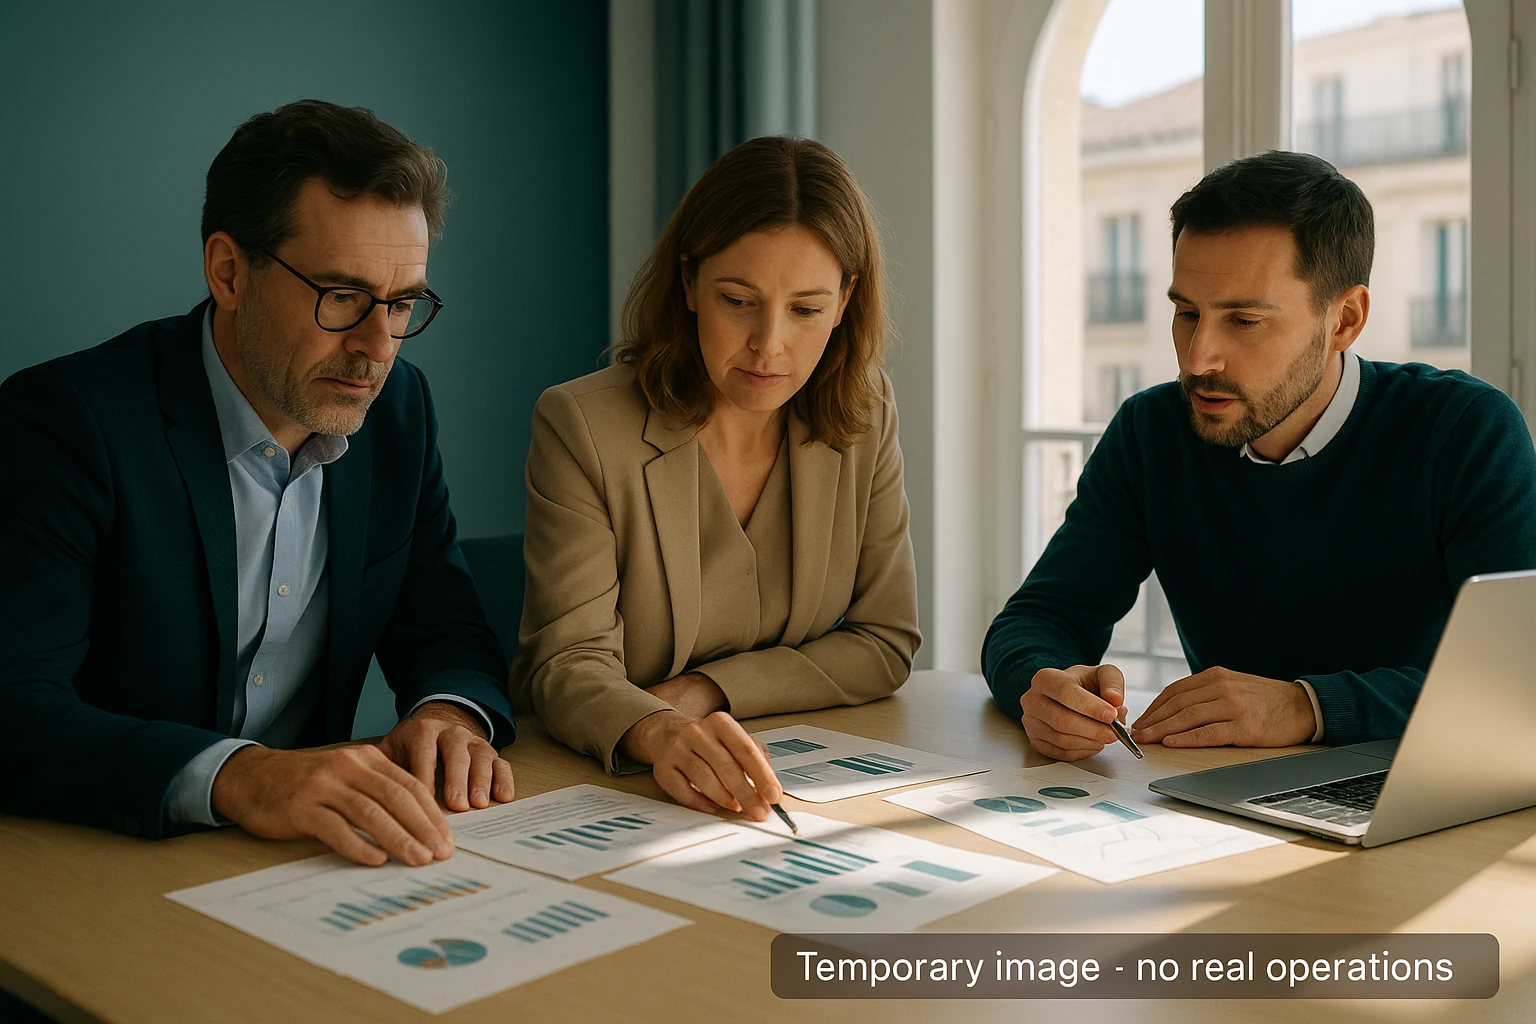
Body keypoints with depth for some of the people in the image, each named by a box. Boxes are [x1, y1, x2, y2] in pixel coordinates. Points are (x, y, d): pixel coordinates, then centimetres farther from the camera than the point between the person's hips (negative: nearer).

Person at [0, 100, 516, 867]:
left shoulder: (398, 408, 4)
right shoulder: (67, 420, -14)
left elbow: (442, 626, 11)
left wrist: (452, 711, -12)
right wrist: (234, 776, -38)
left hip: (310, 852, 4)